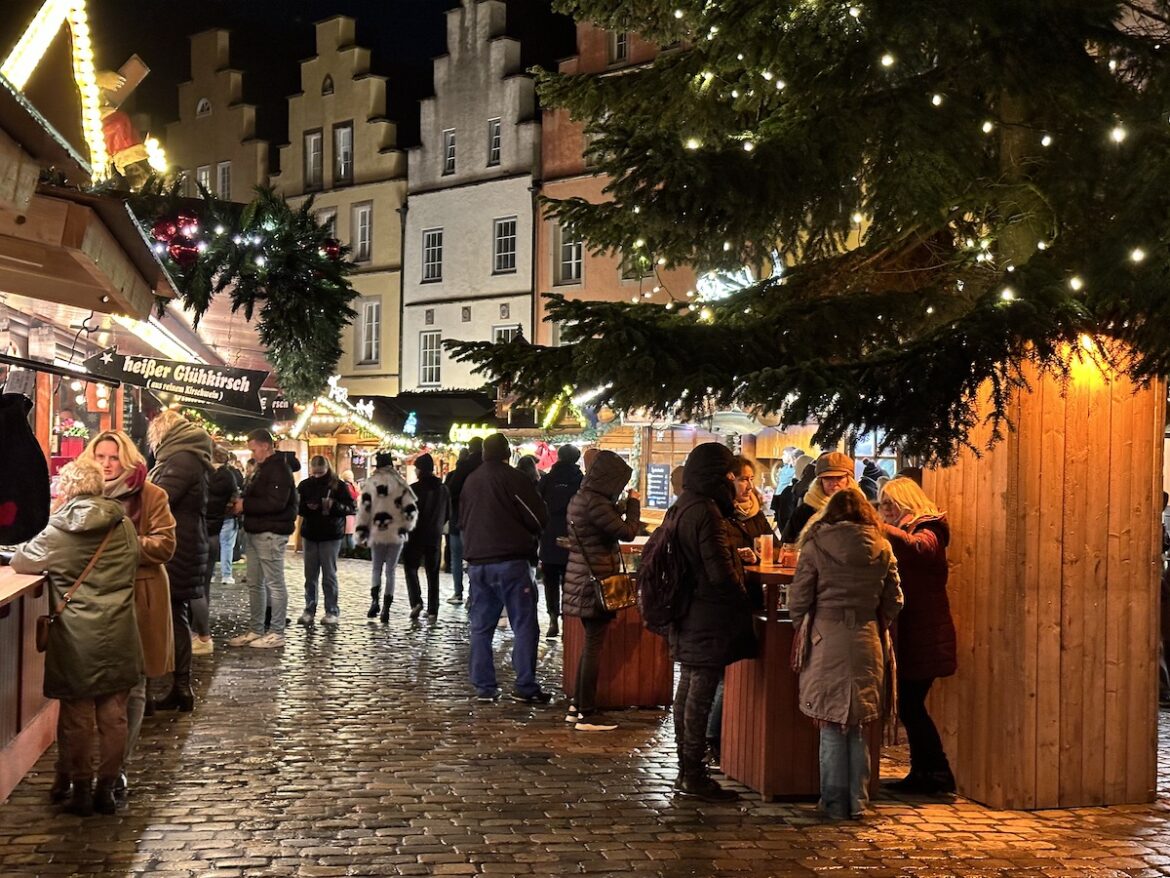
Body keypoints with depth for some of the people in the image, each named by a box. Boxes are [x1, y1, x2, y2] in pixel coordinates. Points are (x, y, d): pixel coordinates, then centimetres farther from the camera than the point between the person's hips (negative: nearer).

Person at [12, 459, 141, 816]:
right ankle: (106, 789, 17)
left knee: (76, 716, 9)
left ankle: (80, 788, 17)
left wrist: (53, 565, 22)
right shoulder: (124, 525, 3)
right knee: (113, 714, 9)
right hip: (119, 636, 3)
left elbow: (21, 562, 4)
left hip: (76, 640, -3)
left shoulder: (61, 529, -8)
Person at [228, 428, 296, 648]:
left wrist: (245, 505, -17)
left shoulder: (279, 469, -12)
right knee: (254, 584, 12)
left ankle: (277, 633, 1)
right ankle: (255, 630, 18)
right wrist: (241, 503, 5)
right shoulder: (262, 469, 19)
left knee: (274, 583, -4)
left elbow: (275, 503, -23)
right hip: (255, 532, 10)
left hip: (271, 534, -10)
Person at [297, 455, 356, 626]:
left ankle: (332, 611, 6)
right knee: (310, 575, 7)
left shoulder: (338, 485, -5)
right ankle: (309, 610, 14)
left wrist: (334, 505, -23)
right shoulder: (305, 485, 4)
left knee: (329, 574, 0)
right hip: (310, 535, 3)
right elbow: (296, 507, 6)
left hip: (331, 536, -3)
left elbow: (350, 507, -6)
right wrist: (307, 506, -15)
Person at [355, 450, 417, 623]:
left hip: (377, 533, 0)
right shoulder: (399, 483, -2)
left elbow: (363, 509, -3)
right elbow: (411, 508, -4)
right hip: (396, 534, 0)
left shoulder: (370, 483, -2)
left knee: (376, 568, 15)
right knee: (390, 570, 8)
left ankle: (375, 600, -5)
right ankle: (386, 607, 4)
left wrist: (360, 534, 4)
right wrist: (406, 527, 11)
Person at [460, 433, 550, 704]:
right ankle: (525, 687, -7)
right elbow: (539, 519, -7)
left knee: (481, 627, 10)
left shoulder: (471, 481, 11)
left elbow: (462, 521, 21)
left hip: (477, 562, 6)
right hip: (511, 561, -6)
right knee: (524, 625, -3)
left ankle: (484, 687, 9)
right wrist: (525, 533, 13)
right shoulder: (514, 479, -9)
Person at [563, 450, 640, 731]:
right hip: (597, 581, -10)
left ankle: (576, 706, 23)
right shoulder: (594, 501, -20)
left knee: (591, 645, 18)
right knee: (594, 647, -3)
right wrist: (634, 503, -3)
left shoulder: (581, 497, 10)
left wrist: (622, 507, 14)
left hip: (583, 579, 10)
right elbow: (627, 531, -17)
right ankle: (586, 715, 3)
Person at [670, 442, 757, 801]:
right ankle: (694, 775, 5)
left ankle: (686, 770, 24)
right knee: (701, 695, -3)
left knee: (688, 691, 15)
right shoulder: (706, 513, -19)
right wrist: (744, 598, -6)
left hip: (687, 616, 10)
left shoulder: (683, 508, 10)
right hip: (710, 619, -10)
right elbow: (722, 573, -21)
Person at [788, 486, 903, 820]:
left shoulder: (817, 545, -4)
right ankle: (858, 802, 16)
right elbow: (893, 601, 8)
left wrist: (802, 628, 12)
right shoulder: (882, 549, 5)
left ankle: (835, 802, 9)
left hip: (827, 639, -3)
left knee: (832, 726, 5)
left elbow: (798, 597, -4)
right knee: (857, 726, 13)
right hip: (866, 642, 3)